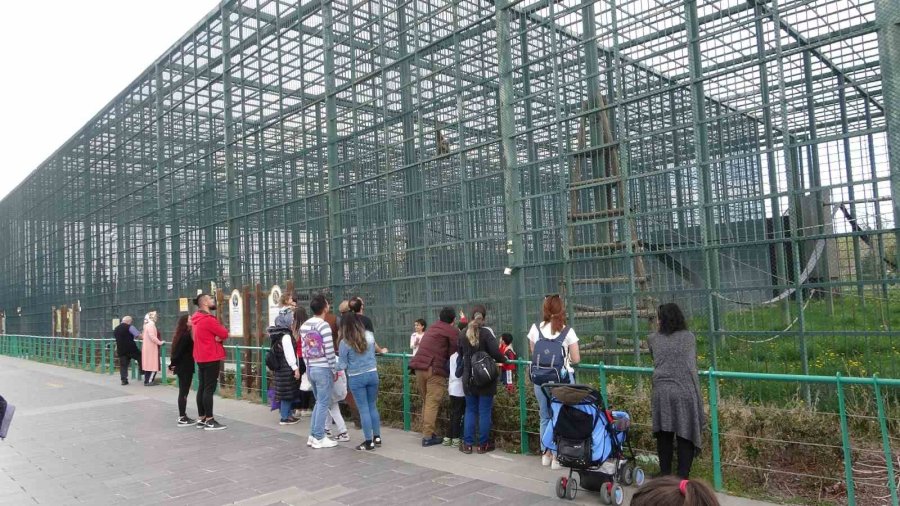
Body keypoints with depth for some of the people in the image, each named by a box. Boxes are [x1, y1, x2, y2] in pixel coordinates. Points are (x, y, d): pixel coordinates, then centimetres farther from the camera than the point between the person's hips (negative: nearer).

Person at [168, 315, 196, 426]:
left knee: (182, 392, 14)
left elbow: (177, 350, 14)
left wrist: (173, 364, 12)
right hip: (186, 367, -10)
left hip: (182, 367, 10)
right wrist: (173, 364, -12)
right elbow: (179, 351, -19)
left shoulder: (182, 334, 13)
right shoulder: (186, 335, -17)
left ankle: (182, 416, 22)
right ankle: (182, 419, -3)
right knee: (184, 392, -6)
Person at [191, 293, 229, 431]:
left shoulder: (198, 318, 14)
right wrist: (220, 336, 6)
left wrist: (217, 336, -6)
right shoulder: (208, 319, -18)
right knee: (209, 389, -8)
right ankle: (209, 420, -6)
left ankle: (201, 419, 17)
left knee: (202, 387, 11)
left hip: (201, 358, 10)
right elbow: (225, 333, -15)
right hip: (211, 358, -10)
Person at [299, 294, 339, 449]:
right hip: (323, 369, -8)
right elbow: (329, 351, -17)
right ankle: (319, 438, 7)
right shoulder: (324, 325, -17)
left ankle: (313, 435, 21)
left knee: (319, 403, 18)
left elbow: (304, 350, 11)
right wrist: (334, 370, -8)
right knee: (323, 404, 1)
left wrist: (309, 365, 18)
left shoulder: (304, 326, 8)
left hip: (310, 368, 8)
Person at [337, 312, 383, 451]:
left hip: (356, 378, -4)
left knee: (364, 409, 4)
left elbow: (342, 365, -8)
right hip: (372, 374, 4)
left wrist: (337, 366, 13)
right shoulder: (370, 336, -2)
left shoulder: (345, 342, -14)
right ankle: (377, 437, 23)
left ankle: (369, 442, 9)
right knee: (373, 407, 16)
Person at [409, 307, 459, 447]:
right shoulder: (453, 331, 1)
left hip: (419, 366, 7)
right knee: (432, 403, -3)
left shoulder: (432, 328, 22)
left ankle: (426, 431, 21)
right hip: (434, 369, -7)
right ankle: (428, 436, -3)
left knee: (426, 401, 17)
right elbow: (453, 354, -2)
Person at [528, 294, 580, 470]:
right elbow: (576, 359, -4)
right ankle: (558, 456, 11)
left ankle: (546, 454, 25)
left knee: (545, 417, 15)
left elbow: (533, 354, 6)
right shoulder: (567, 331, -7)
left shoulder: (535, 329, -2)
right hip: (563, 380, -2)